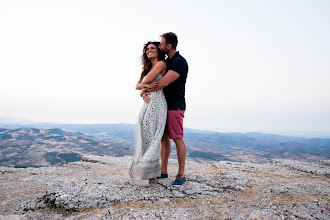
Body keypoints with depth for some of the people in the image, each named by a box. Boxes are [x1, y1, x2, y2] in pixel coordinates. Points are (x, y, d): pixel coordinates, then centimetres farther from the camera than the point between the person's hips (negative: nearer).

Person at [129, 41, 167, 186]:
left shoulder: (161, 64, -3)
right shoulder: (147, 68, 22)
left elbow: (148, 79, -15)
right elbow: (137, 85, 13)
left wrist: (146, 80, 8)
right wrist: (146, 85, -7)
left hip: (157, 104, -8)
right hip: (147, 103, 8)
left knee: (151, 137, -7)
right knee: (145, 137, 7)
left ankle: (150, 174, 2)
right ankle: (148, 172, 16)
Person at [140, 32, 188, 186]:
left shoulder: (180, 62, -13)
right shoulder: (166, 62, 17)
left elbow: (164, 82, -23)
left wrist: (144, 90, -11)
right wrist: (144, 94, -8)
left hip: (175, 106, -9)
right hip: (163, 105, 9)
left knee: (177, 139, -5)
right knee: (163, 138, 9)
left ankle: (181, 175, 4)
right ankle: (163, 171, 18)